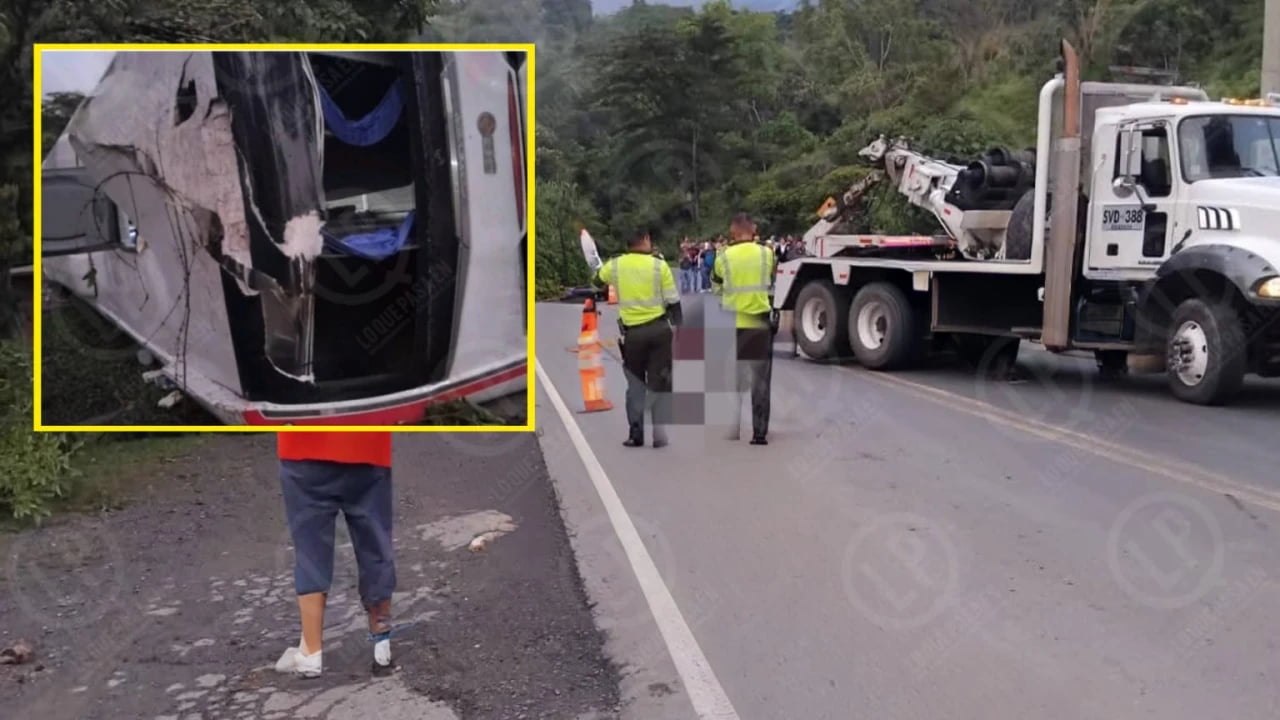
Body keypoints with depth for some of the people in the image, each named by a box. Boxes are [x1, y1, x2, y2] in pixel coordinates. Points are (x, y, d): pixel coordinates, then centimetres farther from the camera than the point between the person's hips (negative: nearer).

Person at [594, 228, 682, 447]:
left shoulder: (615, 265, 0)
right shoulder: (660, 266, -5)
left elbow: (597, 281, 22)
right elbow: (673, 302, -3)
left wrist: (601, 268, 43)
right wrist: (678, 326, 9)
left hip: (632, 332, 1)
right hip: (659, 328, -1)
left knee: (635, 383, 14)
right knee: (660, 382, 7)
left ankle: (635, 433, 10)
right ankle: (659, 435, 4)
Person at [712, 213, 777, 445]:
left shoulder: (724, 258, -6)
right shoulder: (767, 254, -4)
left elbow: (717, 288, 5)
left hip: (732, 326, 0)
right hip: (761, 324, 0)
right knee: (760, 382, 8)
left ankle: (732, 430, 16)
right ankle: (759, 433, 7)